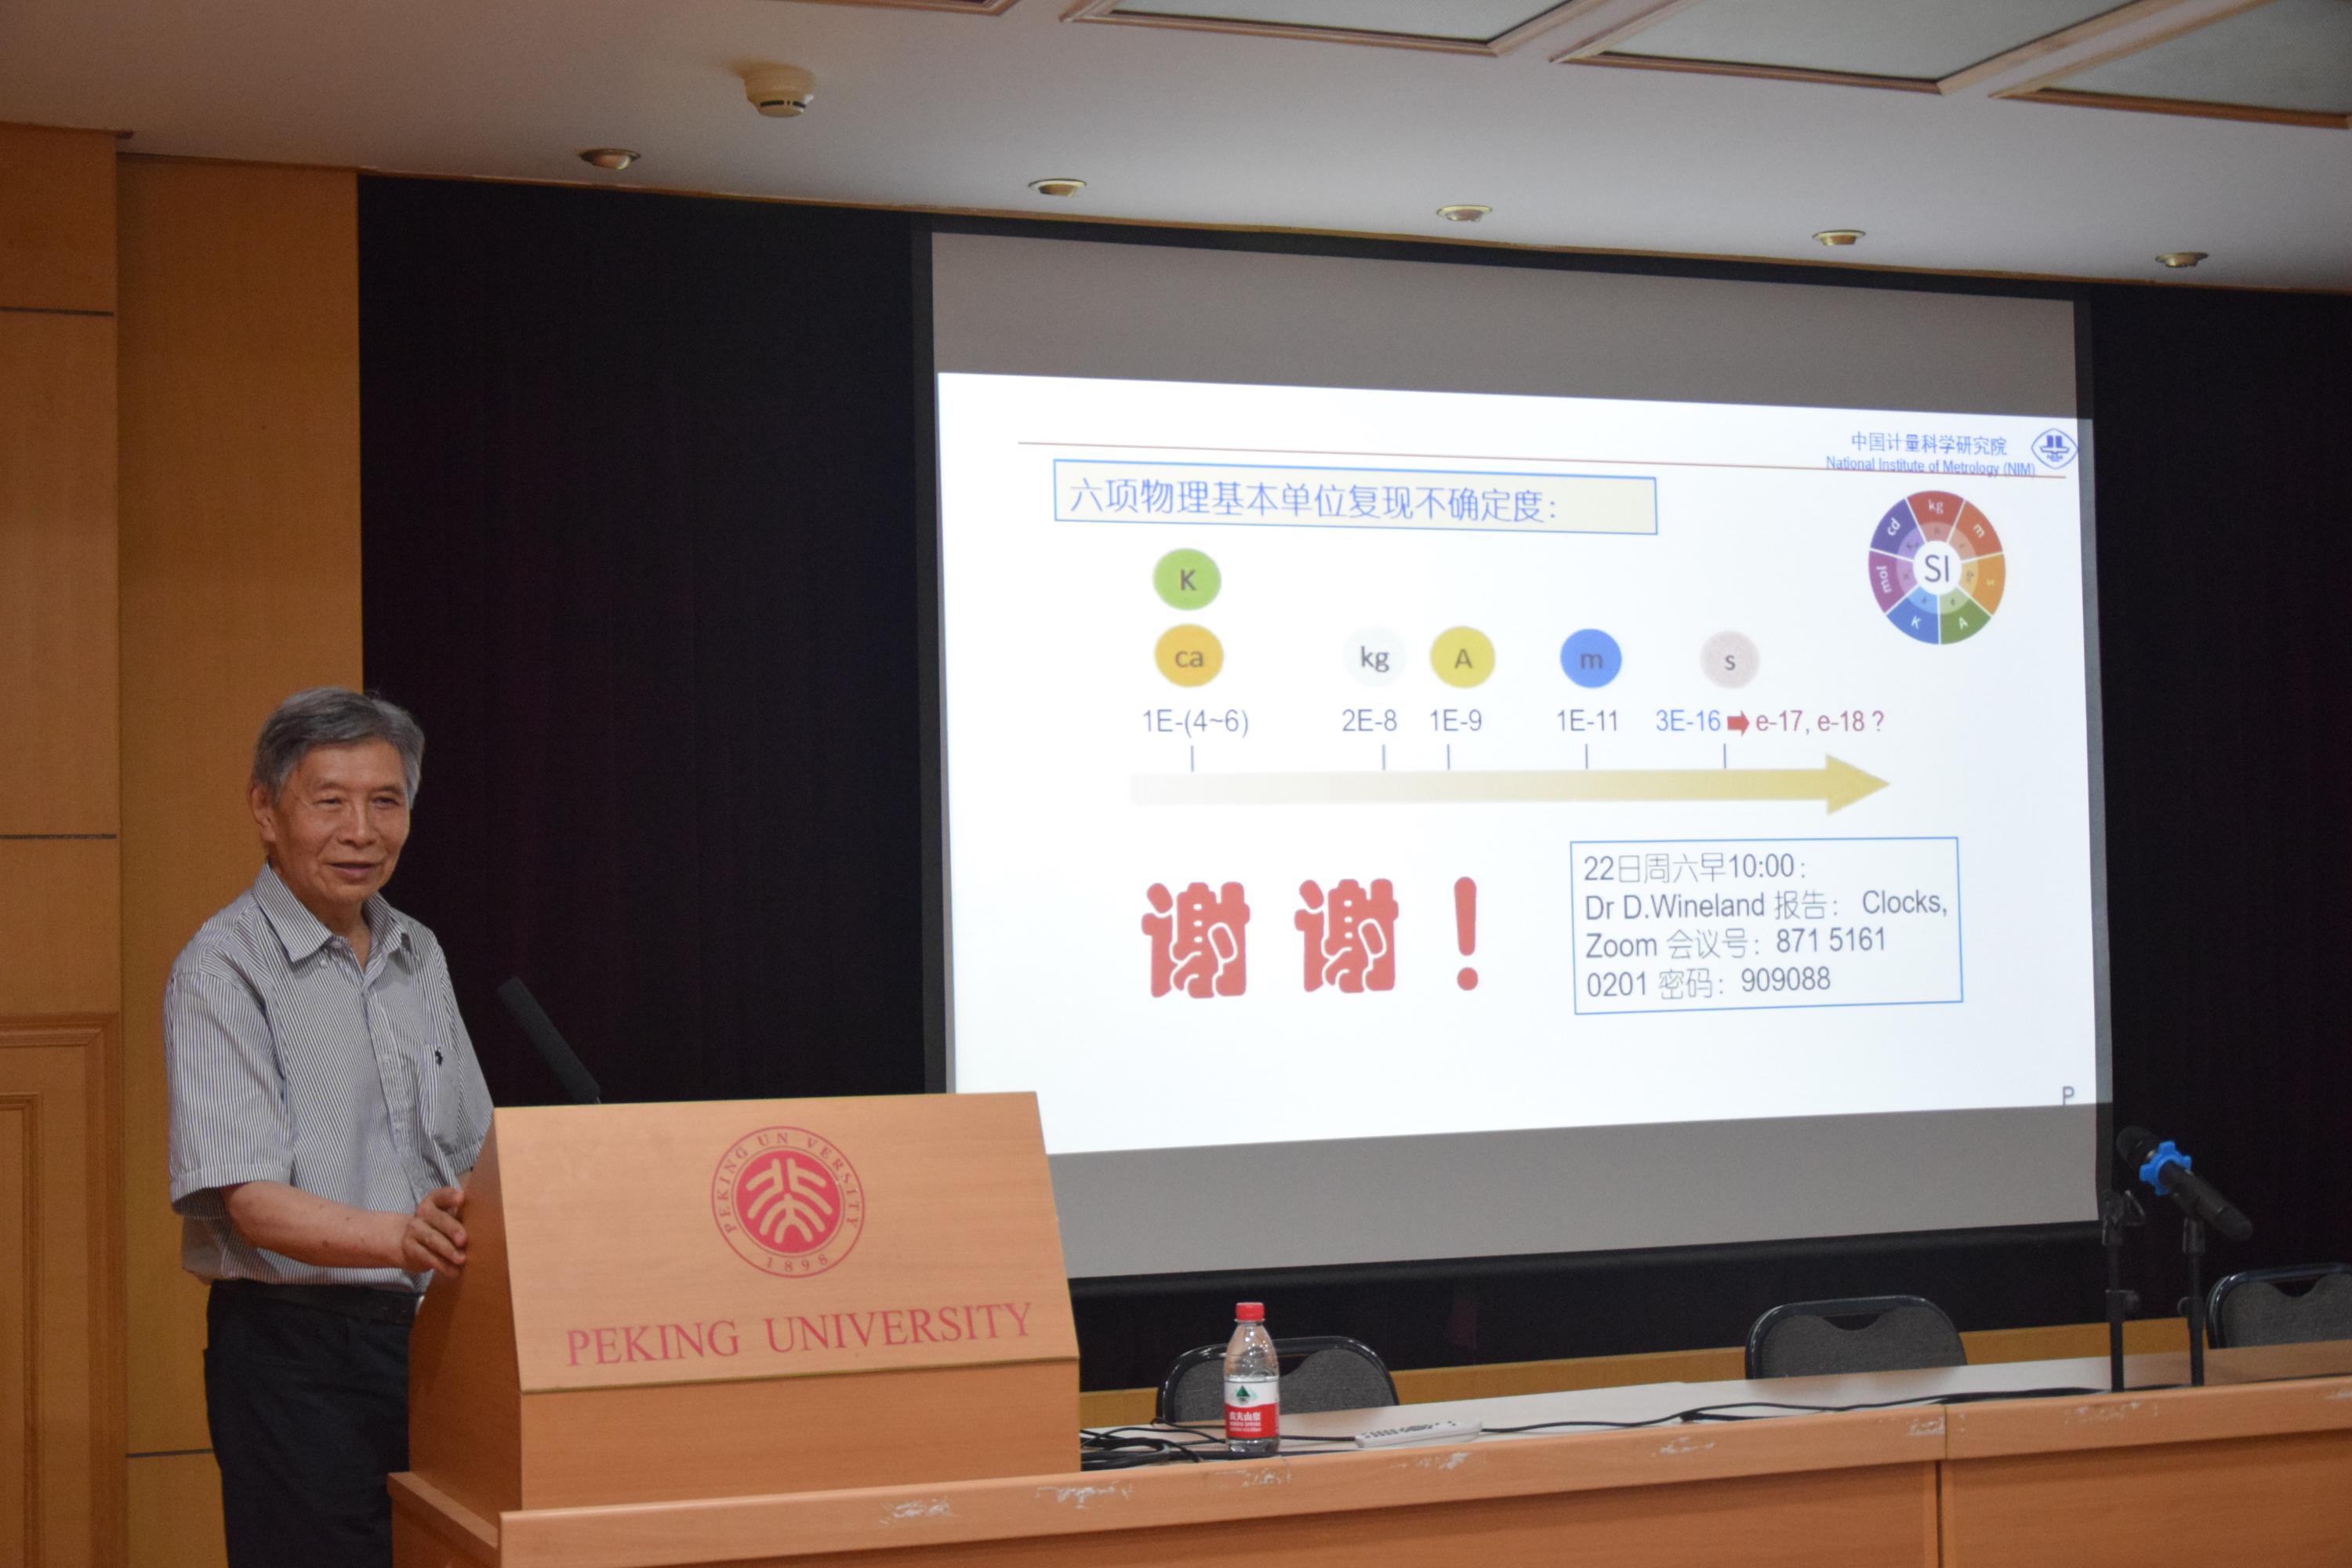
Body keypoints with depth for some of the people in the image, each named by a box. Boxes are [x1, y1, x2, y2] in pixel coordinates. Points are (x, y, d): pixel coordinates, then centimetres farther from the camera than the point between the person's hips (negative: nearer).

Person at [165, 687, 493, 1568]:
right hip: (296, 1352, -6)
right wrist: (399, 1238, -36)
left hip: (429, 1331, 7)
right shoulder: (224, 969, -10)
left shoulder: (419, 956, 13)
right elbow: (247, 1198, -20)